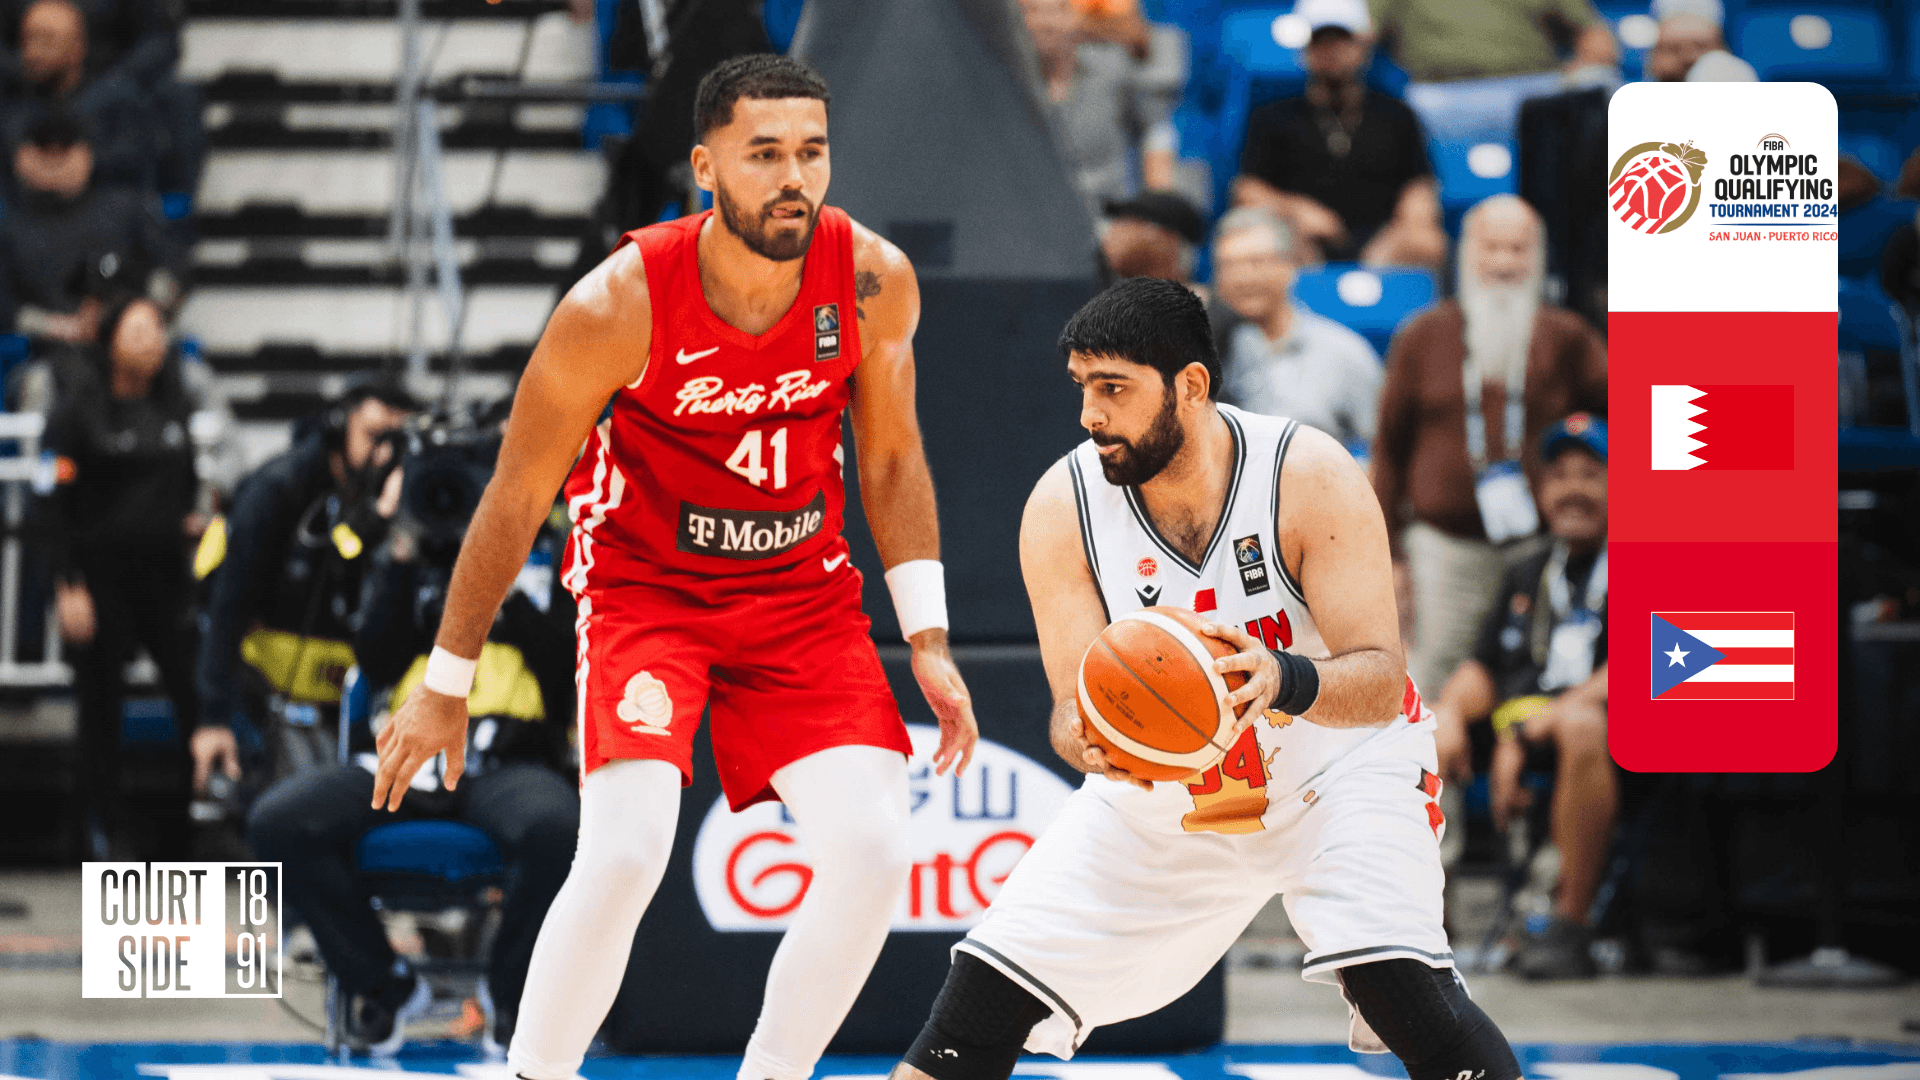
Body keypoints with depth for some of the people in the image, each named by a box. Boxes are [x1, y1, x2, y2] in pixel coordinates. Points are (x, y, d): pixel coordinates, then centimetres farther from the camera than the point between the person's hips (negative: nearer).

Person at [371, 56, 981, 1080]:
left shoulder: (874, 282, -14)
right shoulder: (618, 304, -23)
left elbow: (891, 461, 4)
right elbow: (516, 498, -12)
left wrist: (928, 640, -2)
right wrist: (445, 686, -6)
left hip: (801, 591, 4)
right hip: (643, 583, -4)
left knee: (874, 850, -10)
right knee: (624, 852, -23)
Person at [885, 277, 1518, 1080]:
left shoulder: (1309, 475, -24)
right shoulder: (1062, 507, -17)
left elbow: (1381, 681, -26)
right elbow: (1075, 706, -17)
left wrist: (1284, 683, -49)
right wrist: (1088, 738, -44)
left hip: (1339, 765, -3)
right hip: (1159, 791, 3)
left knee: (1401, 986, -28)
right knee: (984, 995, -4)